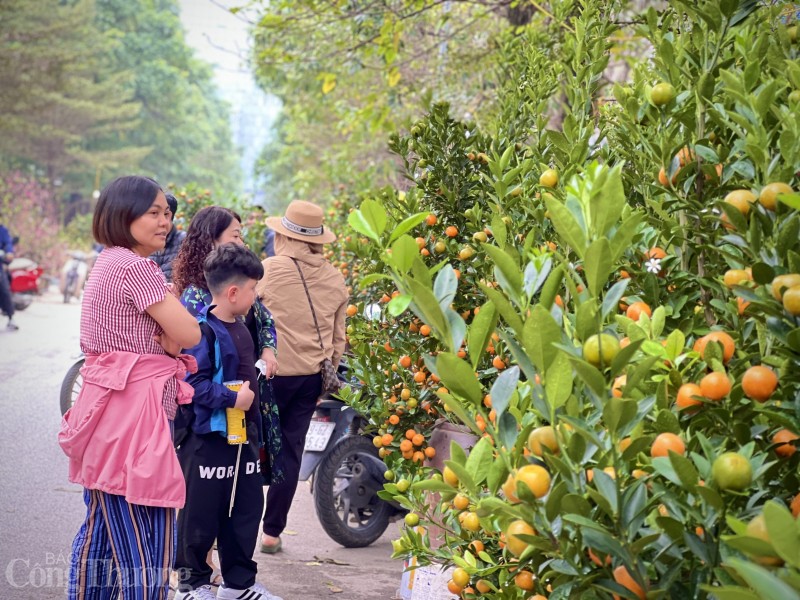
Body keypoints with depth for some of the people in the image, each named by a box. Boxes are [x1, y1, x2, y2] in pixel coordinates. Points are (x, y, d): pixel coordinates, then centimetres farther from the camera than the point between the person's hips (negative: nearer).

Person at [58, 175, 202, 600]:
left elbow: (169, 336, 19)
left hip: (112, 405, 11)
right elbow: (190, 335, -12)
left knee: (103, 527, 16)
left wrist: (163, 339, -3)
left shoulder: (110, 263, 17)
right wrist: (167, 299, 5)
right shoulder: (136, 267, -14)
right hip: (132, 407, -11)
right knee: (144, 544, -7)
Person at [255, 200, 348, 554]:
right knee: (290, 451, 10)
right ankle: (273, 531, 15)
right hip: (311, 375, 4)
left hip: (271, 371, -4)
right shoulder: (335, 280, 6)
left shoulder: (269, 269, -9)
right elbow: (338, 338, 12)